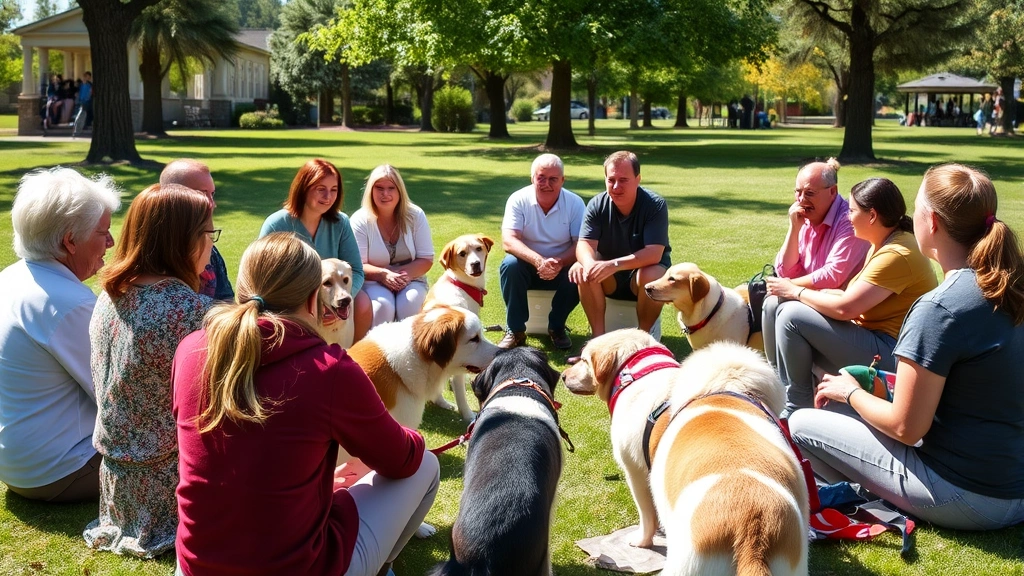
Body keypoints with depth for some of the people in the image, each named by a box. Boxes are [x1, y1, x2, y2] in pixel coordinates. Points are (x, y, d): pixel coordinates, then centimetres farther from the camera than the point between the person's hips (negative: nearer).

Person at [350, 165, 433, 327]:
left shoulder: (415, 215, -2)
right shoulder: (360, 220, -6)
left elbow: (426, 259, -2)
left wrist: (402, 273, -21)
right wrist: (384, 274, -27)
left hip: (410, 280, 2)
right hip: (373, 282, -1)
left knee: (409, 305, -31)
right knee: (382, 306, -33)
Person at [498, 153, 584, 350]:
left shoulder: (575, 203, -9)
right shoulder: (518, 200, -12)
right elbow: (508, 241, -23)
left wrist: (559, 263, -36)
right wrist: (539, 261, -40)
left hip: (562, 268, 1)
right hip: (527, 264, 0)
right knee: (510, 265, -32)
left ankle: (556, 327, -5)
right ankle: (515, 331, -16)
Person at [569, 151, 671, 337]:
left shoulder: (655, 205, -19)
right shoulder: (597, 205, -10)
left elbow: (654, 254, -28)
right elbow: (584, 244, -19)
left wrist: (614, 265, -43)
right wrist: (589, 263, -44)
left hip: (646, 268, -3)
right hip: (610, 279, 3)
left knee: (651, 277, -36)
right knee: (582, 271, -26)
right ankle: (598, 336, -16)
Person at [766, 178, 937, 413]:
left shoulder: (896, 255, -21)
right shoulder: (885, 243, 11)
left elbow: (844, 308, -25)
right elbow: (853, 296, 11)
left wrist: (796, 291, -12)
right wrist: (807, 292, -2)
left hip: (888, 354, -10)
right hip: (874, 337, 10)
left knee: (793, 316, -19)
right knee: (785, 307, 3)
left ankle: (797, 409, -5)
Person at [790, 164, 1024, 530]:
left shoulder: (939, 309, -23)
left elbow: (905, 428, -17)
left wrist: (850, 392, -1)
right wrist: (904, 382, 14)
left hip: (968, 498, -8)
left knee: (802, 425, 2)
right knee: (847, 409, 23)